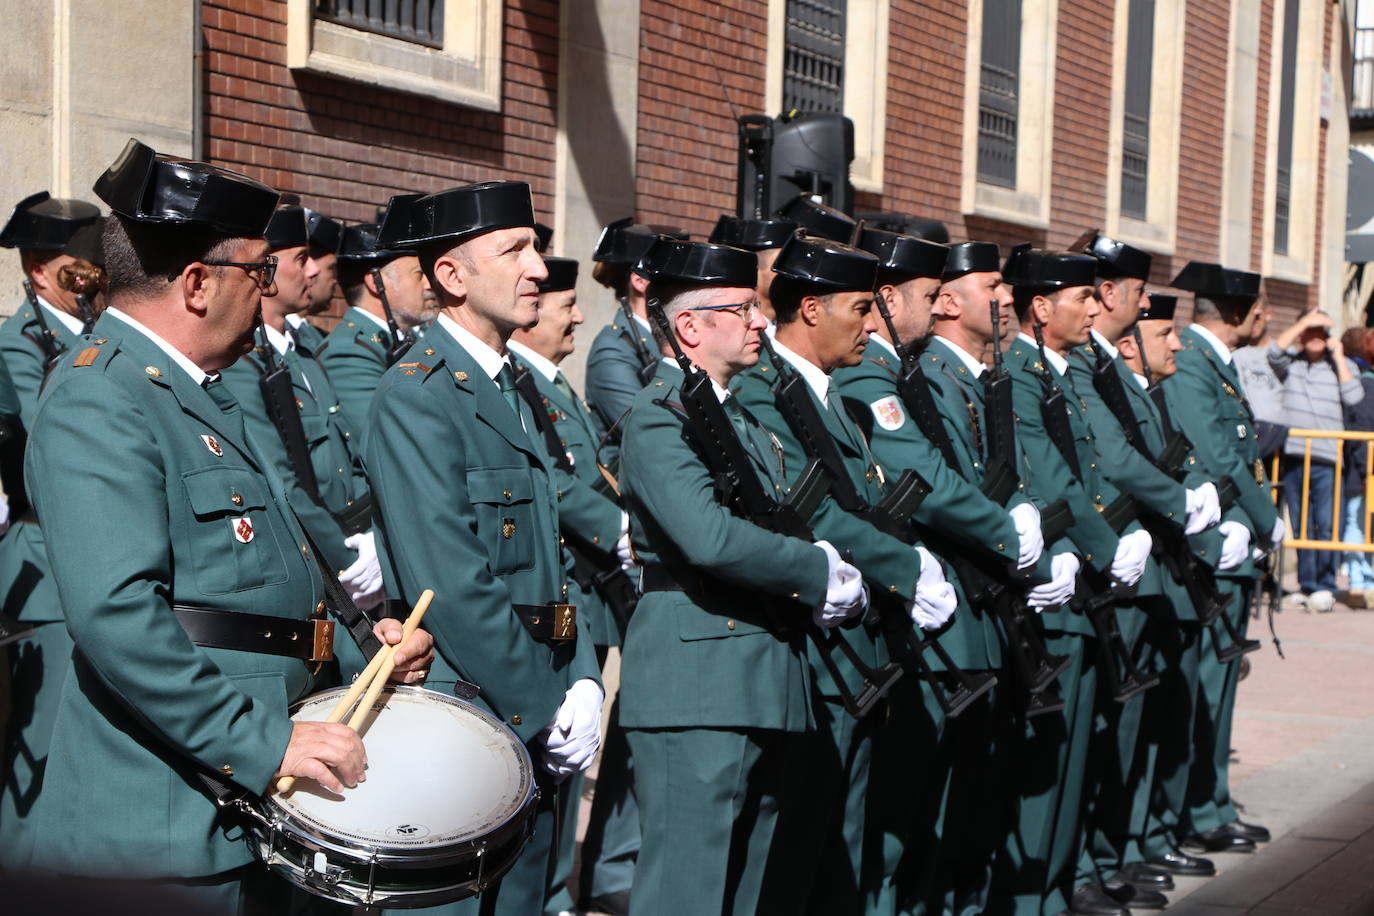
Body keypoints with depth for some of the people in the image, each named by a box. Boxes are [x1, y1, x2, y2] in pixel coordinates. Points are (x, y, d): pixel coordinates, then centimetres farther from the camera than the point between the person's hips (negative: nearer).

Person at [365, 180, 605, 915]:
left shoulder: (509, 388, 14)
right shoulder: (416, 396, -16)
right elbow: (456, 591, -21)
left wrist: (583, 683, 1)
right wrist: (545, 714, -15)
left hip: (535, 735, 9)